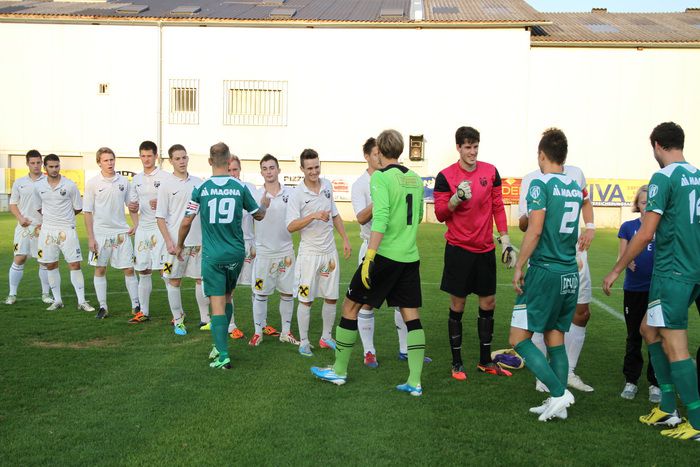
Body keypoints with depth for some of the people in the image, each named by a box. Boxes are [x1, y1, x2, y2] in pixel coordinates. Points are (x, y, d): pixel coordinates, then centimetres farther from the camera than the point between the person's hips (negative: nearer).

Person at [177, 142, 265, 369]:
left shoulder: (201, 188, -5)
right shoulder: (240, 187, -2)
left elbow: (186, 222, -1)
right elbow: (259, 215, 11)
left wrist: (180, 245, 16)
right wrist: (265, 206, 34)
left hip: (212, 255, -2)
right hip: (236, 253, 2)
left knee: (218, 303, -1)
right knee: (227, 298, 20)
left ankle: (223, 355, -6)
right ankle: (220, 344, 27)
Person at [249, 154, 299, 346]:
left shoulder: (290, 193, 1)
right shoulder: (256, 195, -2)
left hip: (286, 251, 2)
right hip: (263, 252, -1)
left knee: (287, 293, 8)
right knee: (260, 293, 4)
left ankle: (286, 332, 21)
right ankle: (258, 332, 17)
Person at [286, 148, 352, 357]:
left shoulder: (327, 185, 3)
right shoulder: (297, 194, -13)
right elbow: (290, 226, -19)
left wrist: (345, 239, 13)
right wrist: (313, 216, -31)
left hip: (330, 251, 5)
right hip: (309, 253, -5)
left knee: (331, 298, 10)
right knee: (306, 299, 1)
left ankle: (326, 337, 26)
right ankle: (304, 342, 13)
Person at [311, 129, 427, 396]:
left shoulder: (380, 177, -10)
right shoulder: (415, 179, 10)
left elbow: (380, 217, -21)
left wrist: (369, 256, -24)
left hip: (385, 254, -6)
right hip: (410, 258, 6)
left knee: (350, 307, 8)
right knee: (411, 315, 8)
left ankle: (339, 371, 18)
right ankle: (415, 382, 6)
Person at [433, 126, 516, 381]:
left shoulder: (491, 171, 4)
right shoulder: (445, 176, -6)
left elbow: (498, 207, 9)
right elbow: (440, 214, -6)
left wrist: (505, 240, 5)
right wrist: (457, 197, -23)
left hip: (485, 249, 4)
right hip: (459, 249, -4)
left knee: (488, 304, 9)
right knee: (457, 306, 2)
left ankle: (485, 360, 22)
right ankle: (457, 363, 13)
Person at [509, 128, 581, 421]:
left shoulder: (541, 184, -10)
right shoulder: (576, 187, 11)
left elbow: (535, 230, -16)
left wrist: (519, 266, -9)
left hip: (545, 272, -7)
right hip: (570, 274, 7)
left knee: (519, 339, -1)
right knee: (555, 338, 14)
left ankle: (559, 393, -8)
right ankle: (558, 406, 15)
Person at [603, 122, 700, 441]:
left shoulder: (664, 177, -12)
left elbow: (646, 234, -16)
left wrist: (616, 270, -8)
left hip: (672, 273, -9)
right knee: (650, 329, 18)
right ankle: (668, 409, 20)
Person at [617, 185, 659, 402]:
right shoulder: (628, 227, 3)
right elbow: (621, 256, 3)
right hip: (634, 289, 1)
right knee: (634, 337, 10)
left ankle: (655, 383, 16)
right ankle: (631, 380, 20)